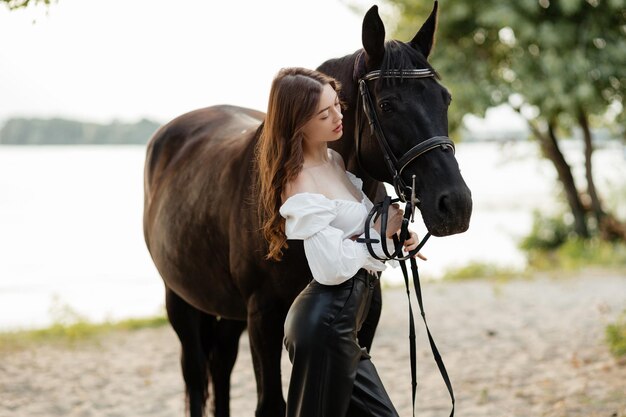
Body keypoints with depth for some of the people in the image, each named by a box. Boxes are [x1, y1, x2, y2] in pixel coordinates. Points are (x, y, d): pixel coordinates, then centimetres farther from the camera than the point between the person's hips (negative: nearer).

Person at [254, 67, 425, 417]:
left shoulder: (335, 159, 10)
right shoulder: (302, 185, -17)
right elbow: (331, 268, -22)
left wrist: (397, 231, 5)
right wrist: (380, 232, -11)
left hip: (341, 325, 10)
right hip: (326, 325, -9)